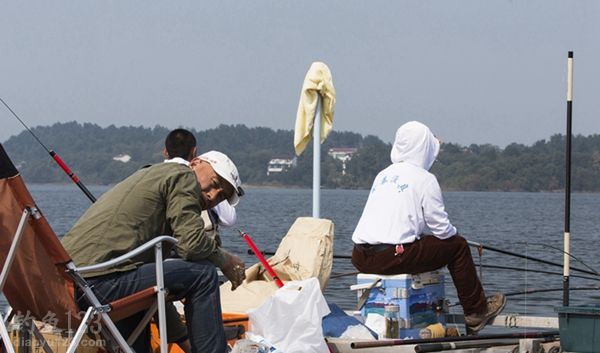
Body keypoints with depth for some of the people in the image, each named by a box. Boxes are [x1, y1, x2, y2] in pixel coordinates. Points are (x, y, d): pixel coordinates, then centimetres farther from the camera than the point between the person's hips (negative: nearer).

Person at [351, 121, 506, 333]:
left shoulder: (383, 175, 19)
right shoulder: (424, 179, -2)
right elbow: (441, 228, -3)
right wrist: (454, 233, 21)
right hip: (391, 256, -7)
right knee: (457, 246, 9)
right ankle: (476, 311, 19)